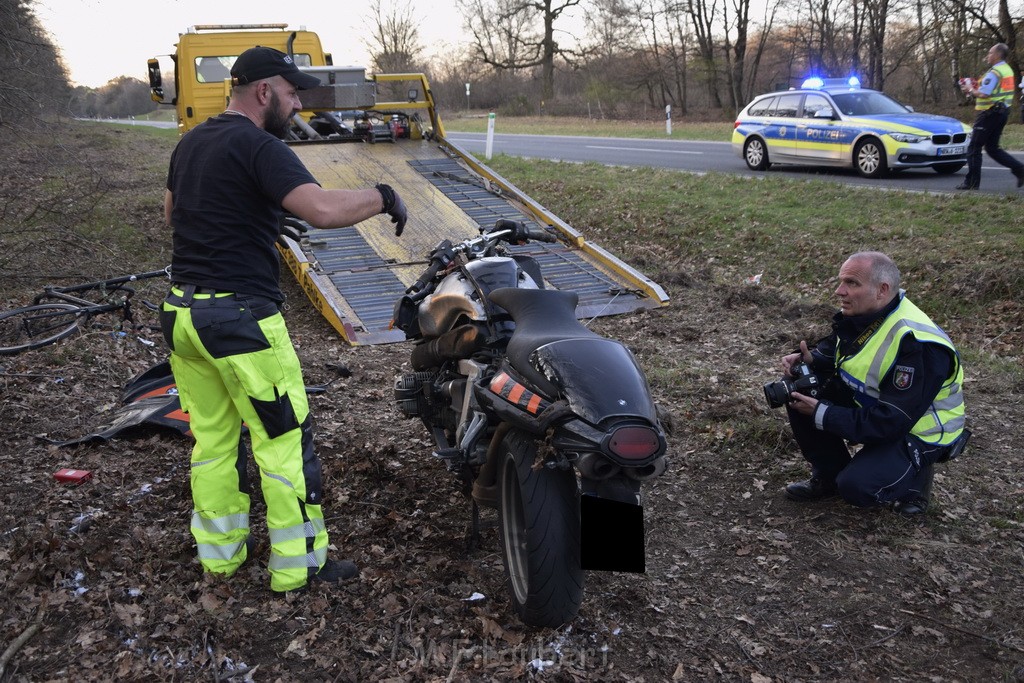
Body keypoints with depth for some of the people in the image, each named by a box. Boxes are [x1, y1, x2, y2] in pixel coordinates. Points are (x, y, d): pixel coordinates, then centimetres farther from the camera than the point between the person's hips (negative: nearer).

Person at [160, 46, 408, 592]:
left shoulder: (190, 143, 13)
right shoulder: (260, 147, -15)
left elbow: (170, 213, 28)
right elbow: (323, 209, -29)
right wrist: (383, 196, -13)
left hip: (180, 313, 9)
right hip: (241, 318, -9)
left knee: (211, 438, 18)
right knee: (284, 443, 3)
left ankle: (218, 552, 30)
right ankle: (298, 565, 12)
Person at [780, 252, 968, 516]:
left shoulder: (916, 345, -33)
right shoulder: (861, 313, -9)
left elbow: (891, 422, -33)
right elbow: (833, 347, 12)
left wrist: (822, 415, -30)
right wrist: (810, 359, -13)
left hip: (919, 432, -8)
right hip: (871, 406, 8)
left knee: (856, 487, -28)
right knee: (800, 394, -8)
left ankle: (914, 478, 5)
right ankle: (830, 475, 9)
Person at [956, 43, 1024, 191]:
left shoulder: (994, 72, -16)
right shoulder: (1007, 70, 16)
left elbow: (983, 94, -23)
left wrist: (970, 90, -5)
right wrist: (974, 88, 11)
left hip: (990, 113, -10)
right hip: (1003, 111, 10)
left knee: (974, 148, -1)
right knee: (992, 148, 16)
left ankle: (971, 182, 1)